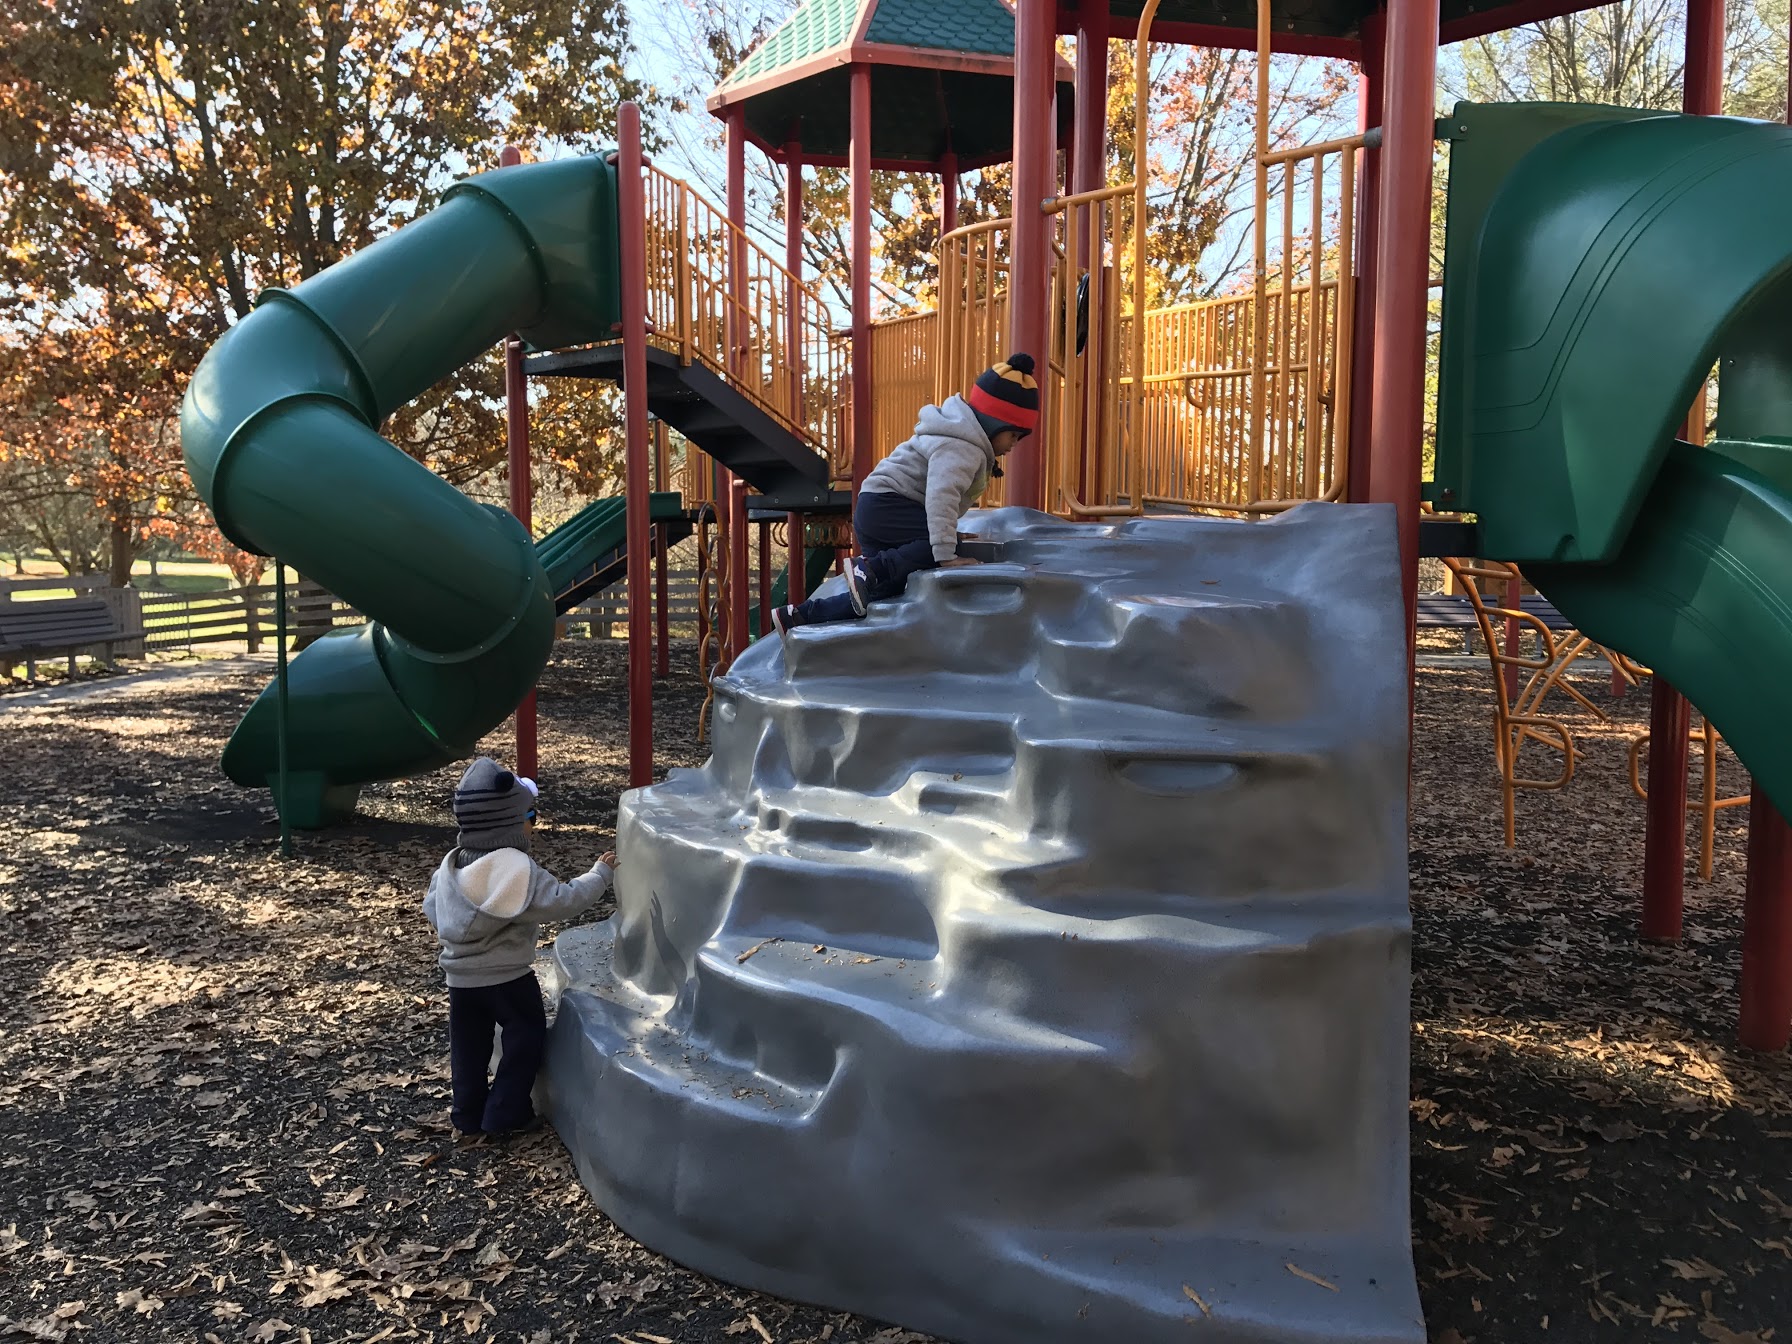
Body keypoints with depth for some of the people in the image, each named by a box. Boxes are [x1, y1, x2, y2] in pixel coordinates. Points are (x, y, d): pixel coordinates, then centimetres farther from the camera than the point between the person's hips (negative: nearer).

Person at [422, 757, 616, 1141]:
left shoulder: (451, 865, -2)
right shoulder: (518, 869, -23)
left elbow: (431, 910, 9)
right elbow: (564, 901, -23)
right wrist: (601, 873, -11)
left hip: (459, 978, 6)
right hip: (508, 978, -6)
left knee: (469, 1047, 17)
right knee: (526, 1037, 12)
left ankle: (470, 1115, 28)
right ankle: (506, 1113, 15)